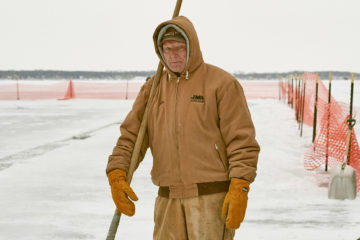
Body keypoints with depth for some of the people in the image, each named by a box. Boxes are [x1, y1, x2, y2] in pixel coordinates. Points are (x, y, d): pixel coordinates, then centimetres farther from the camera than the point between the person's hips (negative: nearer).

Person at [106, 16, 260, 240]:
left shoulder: (222, 83, -5)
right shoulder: (153, 88, 11)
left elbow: (242, 140, -9)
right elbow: (131, 137, 8)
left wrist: (239, 190, -18)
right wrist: (117, 176, -8)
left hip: (213, 198, -5)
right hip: (169, 199, 5)